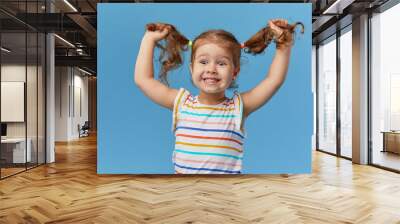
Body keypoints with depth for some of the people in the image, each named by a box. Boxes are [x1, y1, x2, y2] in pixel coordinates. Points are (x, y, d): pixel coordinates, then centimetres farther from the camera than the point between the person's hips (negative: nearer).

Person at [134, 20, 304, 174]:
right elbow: (142, 79, 3)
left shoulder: (238, 107, -2)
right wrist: (149, 39, 7)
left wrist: (284, 43, -6)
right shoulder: (181, 103, 0)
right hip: (181, 171, 2)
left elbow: (275, 79, -4)